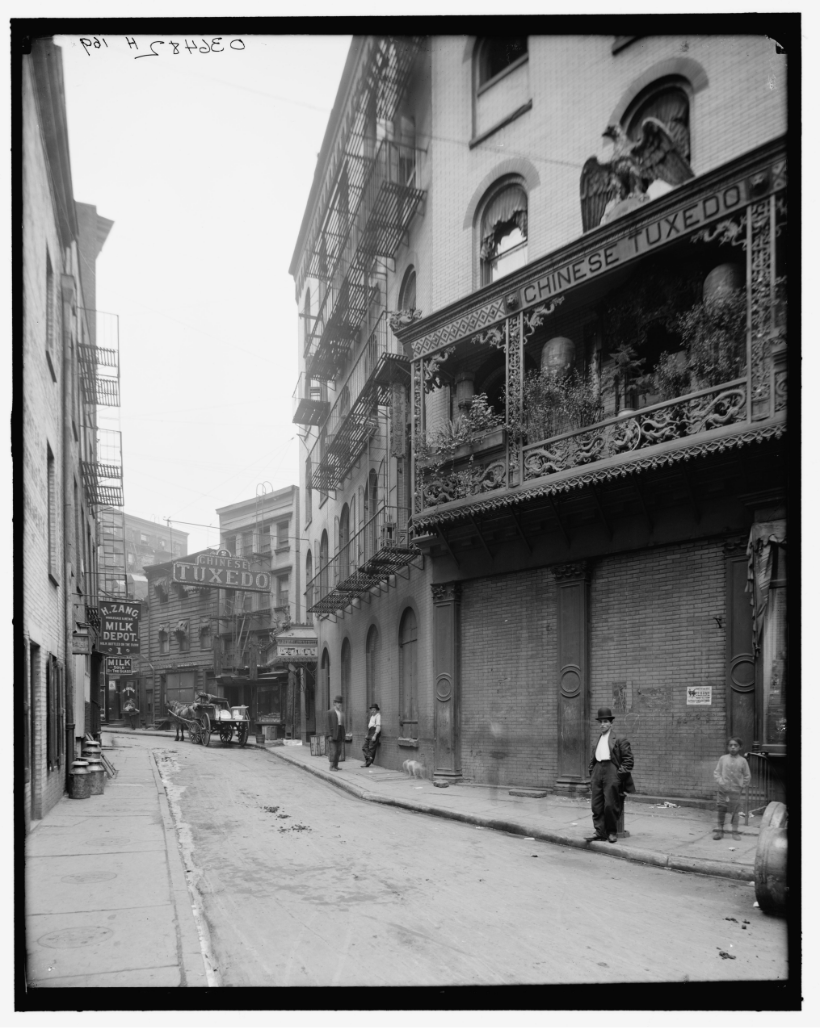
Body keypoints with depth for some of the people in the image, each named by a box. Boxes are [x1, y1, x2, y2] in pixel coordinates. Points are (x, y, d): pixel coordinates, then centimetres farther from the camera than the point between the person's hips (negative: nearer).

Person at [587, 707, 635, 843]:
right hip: (597, 773, 6)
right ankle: (600, 832, 6)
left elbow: (629, 760, -3)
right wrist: (592, 775, 12)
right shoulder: (596, 742, 19)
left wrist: (619, 774, -10)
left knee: (610, 805, -5)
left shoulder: (620, 740, 1)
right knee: (596, 806, 2)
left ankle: (612, 832, 10)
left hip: (612, 773, -6)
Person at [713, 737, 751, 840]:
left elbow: (747, 776, 7)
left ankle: (735, 832, 12)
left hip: (735, 790, -1)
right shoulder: (723, 759, 2)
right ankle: (719, 830, 13)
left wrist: (742, 786, 1)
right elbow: (717, 772, 5)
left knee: (735, 811, 2)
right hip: (723, 790, 1)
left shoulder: (742, 761, 0)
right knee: (721, 810, 5)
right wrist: (720, 782, -7)